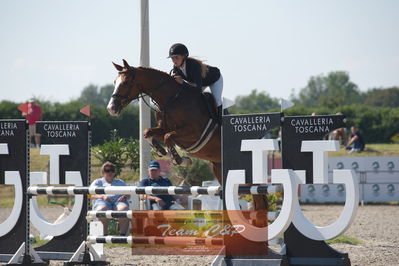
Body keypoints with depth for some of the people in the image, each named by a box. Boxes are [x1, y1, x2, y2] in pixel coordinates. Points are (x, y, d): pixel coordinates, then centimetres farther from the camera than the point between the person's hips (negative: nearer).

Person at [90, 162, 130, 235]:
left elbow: (128, 195, 22)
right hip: (102, 202, -1)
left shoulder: (120, 182, 33)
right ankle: (105, 234, -37)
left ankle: (123, 234, -38)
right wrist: (102, 197, -11)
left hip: (118, 201, 1)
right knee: (102, 209, -40)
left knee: (123, 208, -36)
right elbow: (92, 195, 9)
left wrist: (125, 197, -4)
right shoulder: (97, 182, 26)